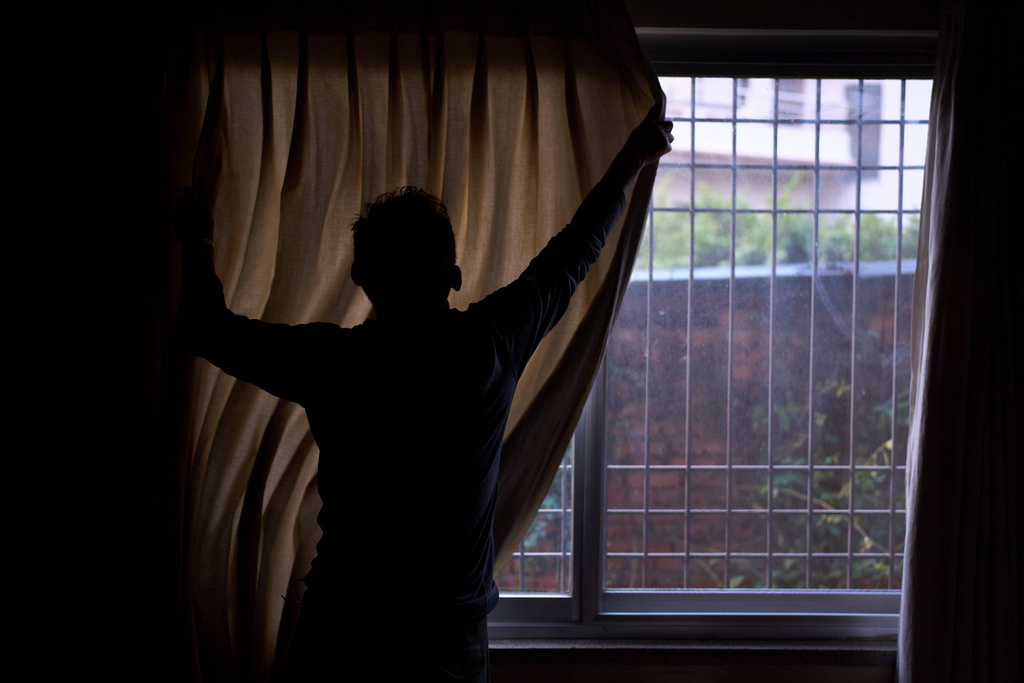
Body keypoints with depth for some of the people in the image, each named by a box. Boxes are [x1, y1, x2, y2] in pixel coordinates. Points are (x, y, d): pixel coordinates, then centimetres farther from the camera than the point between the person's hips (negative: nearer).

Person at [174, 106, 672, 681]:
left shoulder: (329, 359, -12)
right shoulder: (491, 345, -11)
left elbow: (211, 330, 5)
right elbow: (570, 257, 4)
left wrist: (199, 242, 23)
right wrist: (634, 160, 19)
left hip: (337, 627, 0)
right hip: (449, 632, 0)